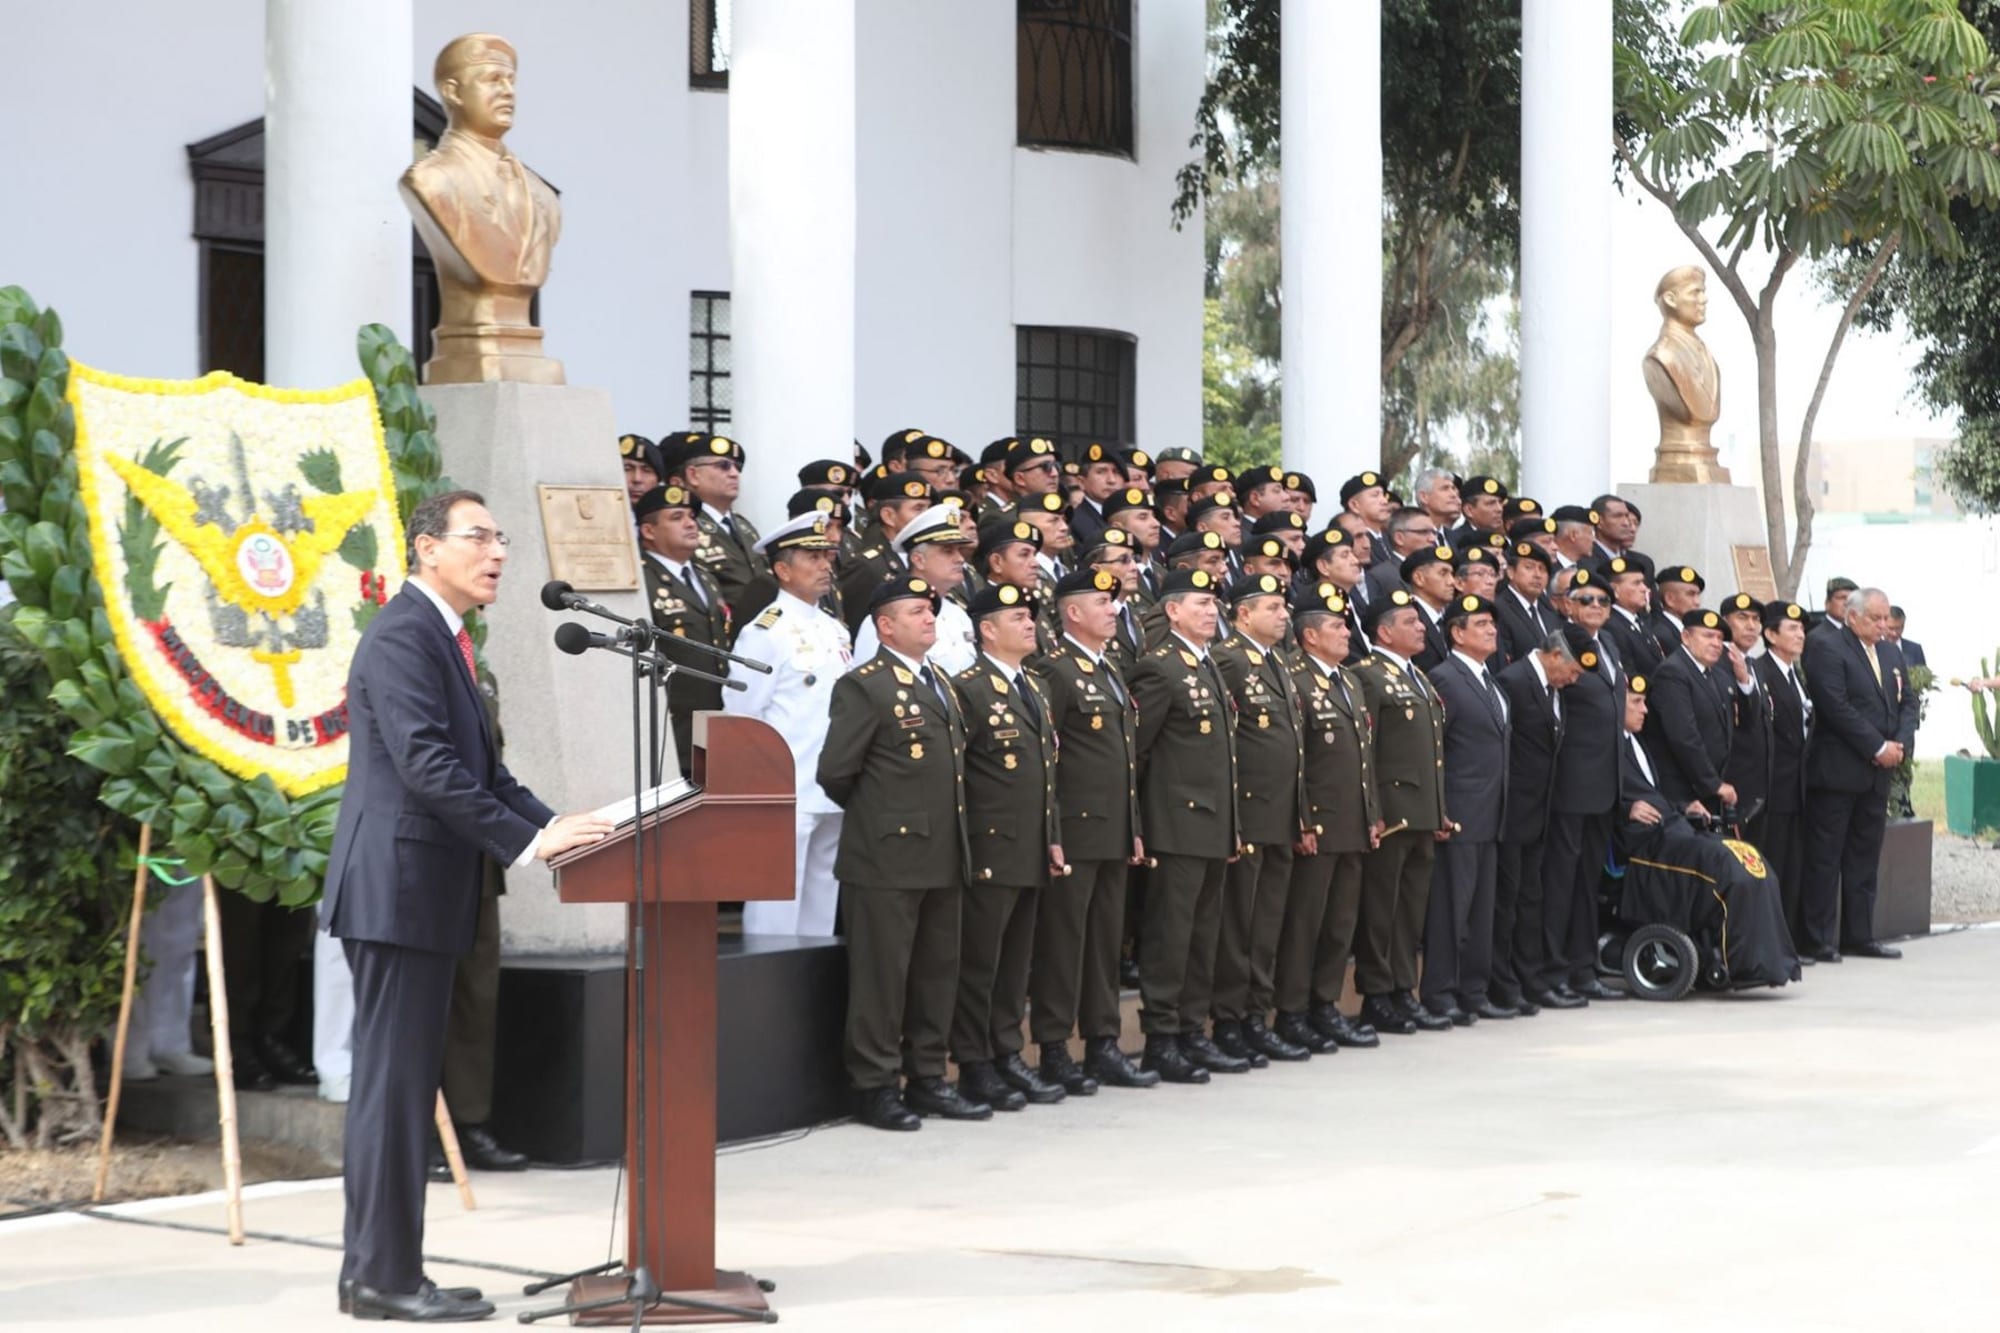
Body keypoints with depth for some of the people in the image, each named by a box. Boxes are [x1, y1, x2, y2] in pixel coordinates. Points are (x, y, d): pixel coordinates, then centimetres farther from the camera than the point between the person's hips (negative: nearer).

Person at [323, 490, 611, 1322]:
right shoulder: (402, 635, -13)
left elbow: (479, 765, 18)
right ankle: (385, 1279, -1)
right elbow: (427, 763, -22)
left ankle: (375, 1272, 19)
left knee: (402, 1086, 12)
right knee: (393, 1084, -6)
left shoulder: (441, 636, 18)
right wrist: (527, 842, -22)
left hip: (423, 894, 10)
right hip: (396, 888, -10)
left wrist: (549, 825, 4)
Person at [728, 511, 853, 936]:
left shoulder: (836, 631, 15)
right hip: (786, 798, -7)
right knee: (777, 914, -5)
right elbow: (742, 720, -9)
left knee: (821, 913, 14)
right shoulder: (765, 633, -8)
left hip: (832, 797, 8)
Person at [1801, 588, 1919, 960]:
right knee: (1824, 858, -3)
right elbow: (1836, 706, -17)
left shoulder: (1891, 653, 16)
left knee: (1865, 857, 11)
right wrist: (1878, 747, -16)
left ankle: (1858, 936, 17)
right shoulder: (1826, 647, -9)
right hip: (1837, 771, -8)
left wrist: (1901, 743, -4)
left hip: (1878, 771, 8)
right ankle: (1817, 939, 0)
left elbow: (1908, 702, 15)